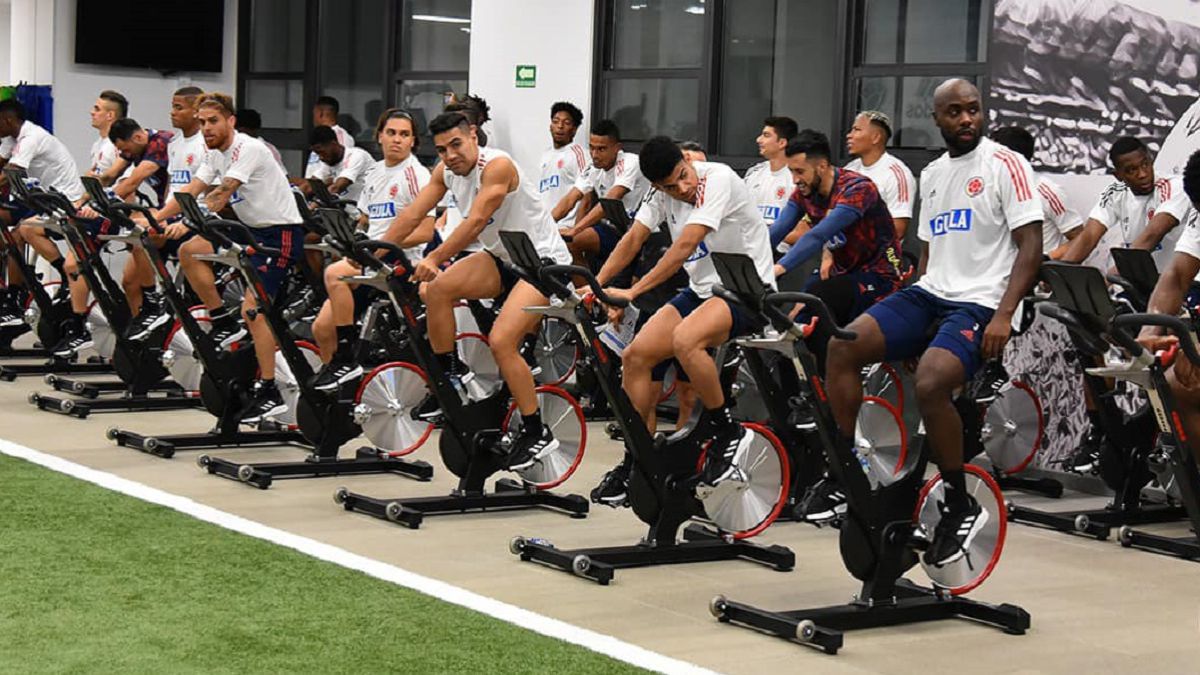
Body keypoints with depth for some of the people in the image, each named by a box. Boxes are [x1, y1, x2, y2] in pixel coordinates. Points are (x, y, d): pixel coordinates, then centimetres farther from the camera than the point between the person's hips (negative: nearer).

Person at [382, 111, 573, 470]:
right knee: (437, 289, -13)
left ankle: (537, 433, -9)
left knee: (501, 342, -22)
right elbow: (412, 215, -5)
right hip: (504, 259, 8)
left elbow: (477, 220, -33)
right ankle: (449, 380, 4)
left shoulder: (497, 165, -23)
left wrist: (435, 258, -40)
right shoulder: (446, 171, 0)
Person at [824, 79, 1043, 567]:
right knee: (842, 347, -14)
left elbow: (1030, 245, -9)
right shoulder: (932, 174, 18)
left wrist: (1004, 314, -20)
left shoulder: (1005, 165, -4)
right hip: (930, 293, 7)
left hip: (979, 303, -7)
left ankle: (962, 508, -13)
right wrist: (908, 315, 14)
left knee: (930, 384, -31)